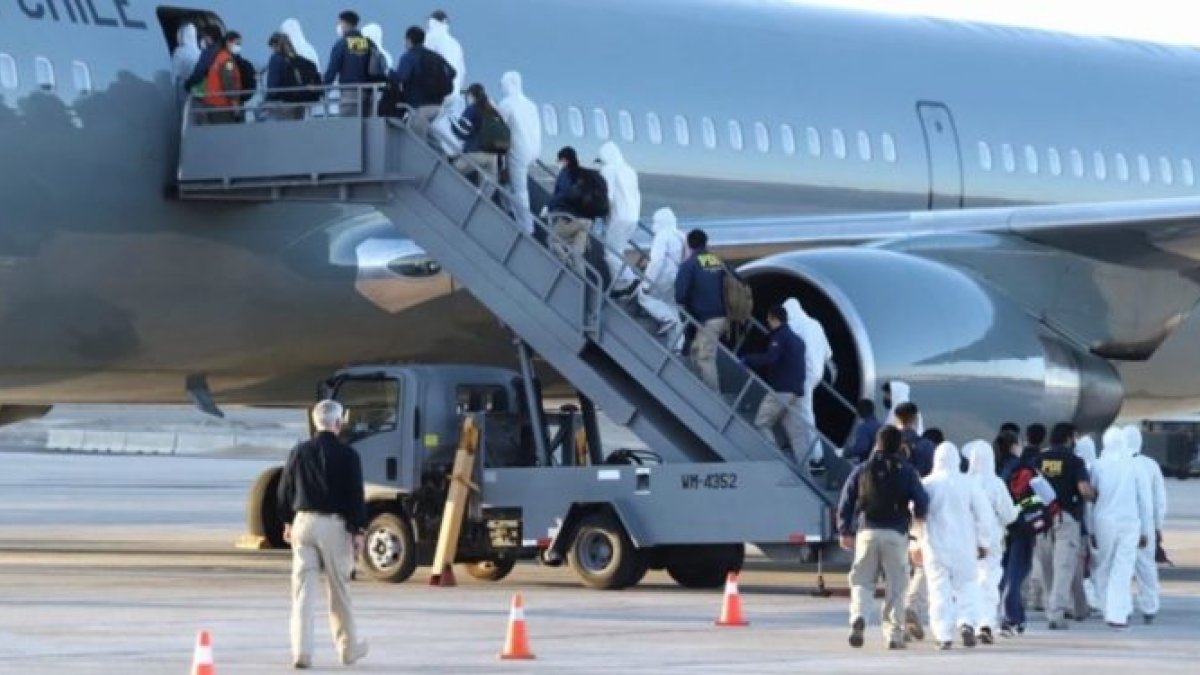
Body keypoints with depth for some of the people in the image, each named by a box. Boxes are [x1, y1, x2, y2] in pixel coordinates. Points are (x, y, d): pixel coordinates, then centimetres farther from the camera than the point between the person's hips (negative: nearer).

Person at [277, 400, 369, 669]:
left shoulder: (299, 452, 4)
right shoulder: (347, 455, -7)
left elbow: (285, 491, 11)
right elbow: (355, 495, -9)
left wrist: (287, 522, 23)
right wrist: (357, 530, -4)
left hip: (304, 523, 2)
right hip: (335, 525, -2)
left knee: (303, 589, 1)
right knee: (339, 590, 9)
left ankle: (301, 651, -7)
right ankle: (349, 648, 22)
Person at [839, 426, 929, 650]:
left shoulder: (862, 470, 6)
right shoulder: (906, 472, 2)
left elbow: (846, 502, 4)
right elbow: (921, 502, -2)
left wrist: (845, 531, 13)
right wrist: (916, 515, 20)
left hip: (867, 532, 1)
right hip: (896, 534, -1)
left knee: (862, 581, 7)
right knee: (895, 586, 5)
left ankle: (858, 616, -19)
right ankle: (894, 634, 2)